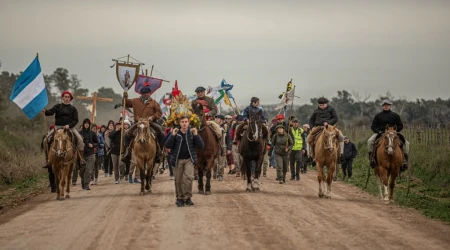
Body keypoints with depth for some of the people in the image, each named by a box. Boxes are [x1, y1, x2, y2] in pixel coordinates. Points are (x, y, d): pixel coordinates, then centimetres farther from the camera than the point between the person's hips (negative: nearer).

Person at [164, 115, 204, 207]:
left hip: (189, 159, -1)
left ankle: (188, 197, -6)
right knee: (178, 180, 6)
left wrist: (196, 135, -15)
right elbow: (167, 146, -8)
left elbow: (201, 146, -3)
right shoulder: (175, 133, 0)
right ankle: (180, 198, 23)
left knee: (189, 177, -19)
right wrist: (173, 135, -19)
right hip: (178, 160, 1)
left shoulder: (192, 133, 2)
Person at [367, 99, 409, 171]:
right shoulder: (378, 116, 10)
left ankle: (404, 160, -11)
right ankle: (372, 158, -18)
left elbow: (400, 126, 11)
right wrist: (378, 131, -9)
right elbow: (373, 126, 10)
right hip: (380, 133, 0)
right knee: (370, 141, -28)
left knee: (406, 143, -19)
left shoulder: (395, 115, 10)